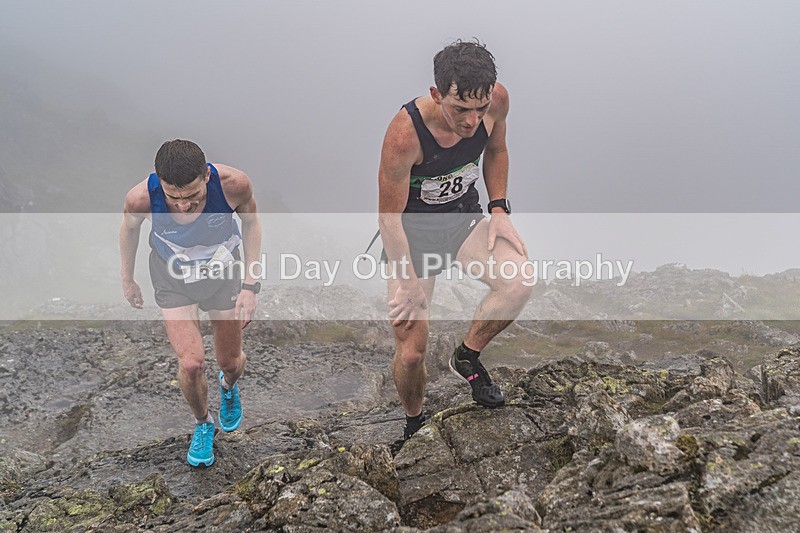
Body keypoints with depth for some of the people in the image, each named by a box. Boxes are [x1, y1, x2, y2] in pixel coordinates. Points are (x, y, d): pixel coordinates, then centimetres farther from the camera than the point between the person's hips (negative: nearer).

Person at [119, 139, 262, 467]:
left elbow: (250, 220, -12)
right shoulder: (141, 198, -33)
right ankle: (202, 424, 21)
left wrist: (250, 285, -14)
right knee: (191, 364, -13)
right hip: (172, 274, -1)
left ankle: (229, 387, 54)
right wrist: (127, 279, 6)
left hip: (222, 269, 1)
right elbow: (130, 227, -8)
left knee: (230, 362, 13)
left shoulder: (233, 184, -35)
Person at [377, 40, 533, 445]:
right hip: (411, 228, -4)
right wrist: (408, 282, -18)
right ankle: (414, 424, 28)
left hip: (464, 217, 4)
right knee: (411, 351, -5)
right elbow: (389, 215, -20)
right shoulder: (405, 133, -31)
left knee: (519, 283, -25)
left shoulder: (496, 100, -16)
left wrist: (499, 209, -2)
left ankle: (467, 357, 4)